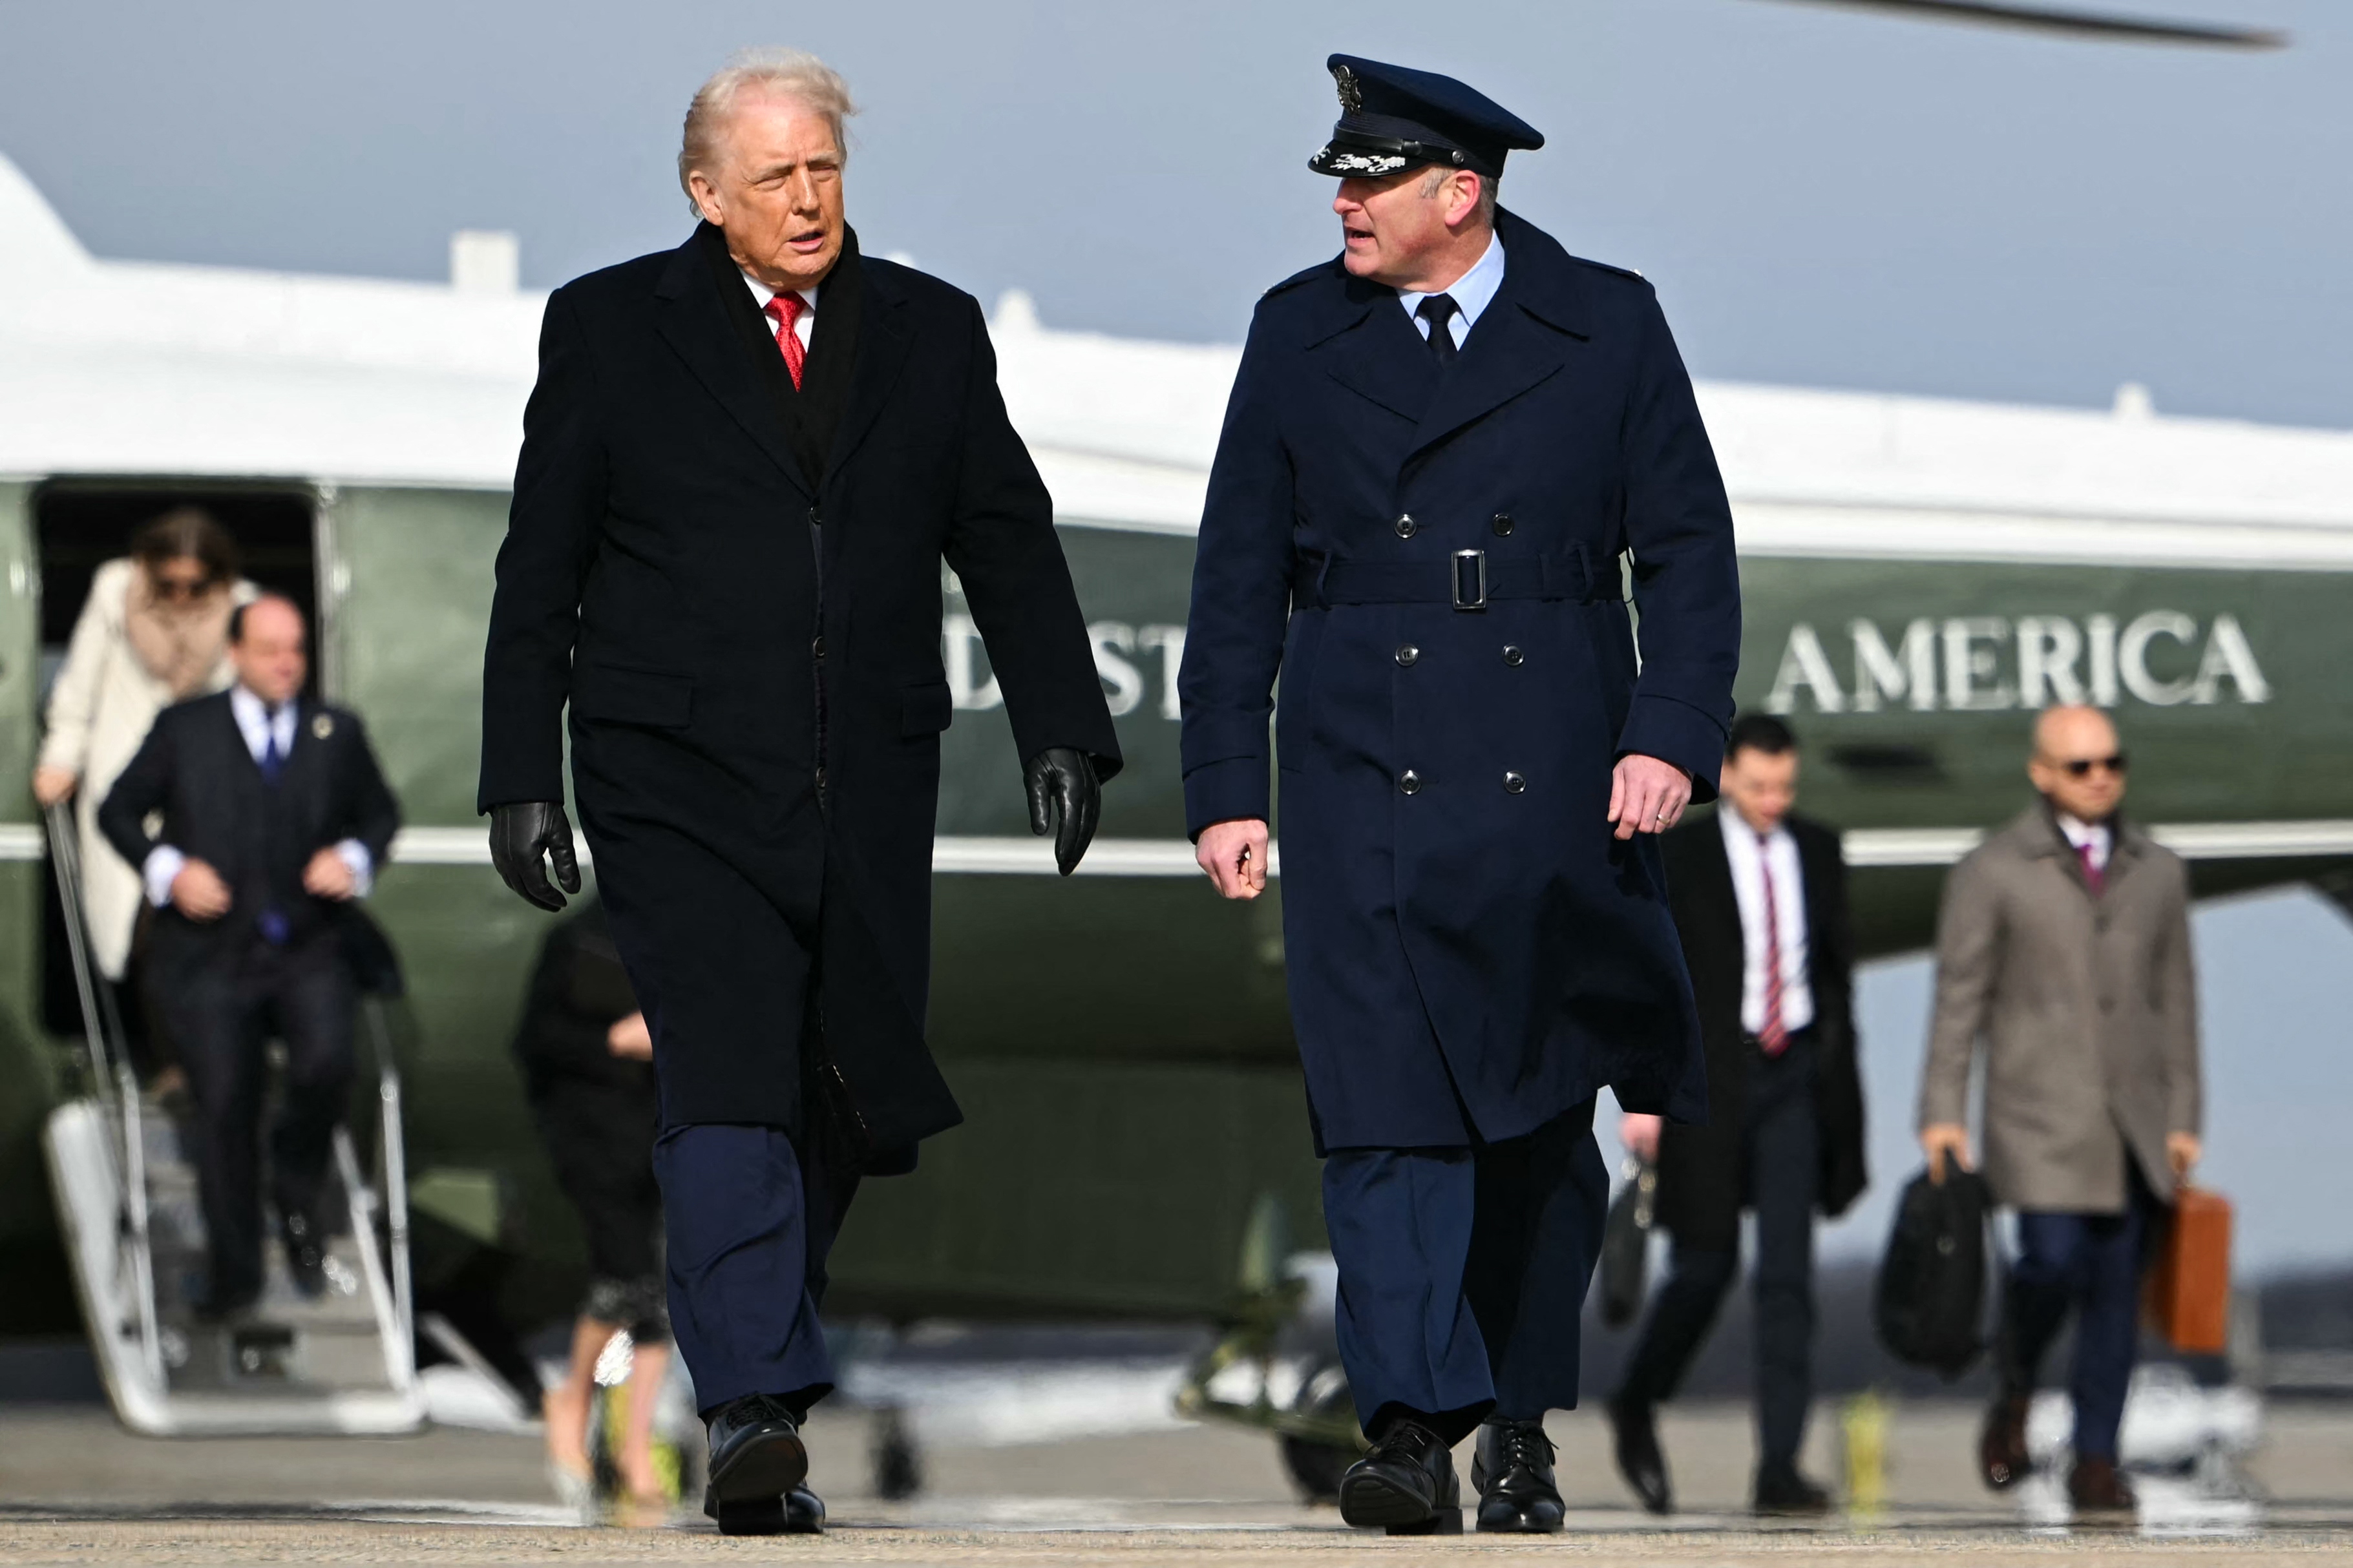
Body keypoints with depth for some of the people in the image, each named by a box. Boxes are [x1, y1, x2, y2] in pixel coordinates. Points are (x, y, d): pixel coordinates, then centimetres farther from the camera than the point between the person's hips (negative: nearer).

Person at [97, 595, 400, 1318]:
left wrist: (354, 858, 1)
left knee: (326, 1062, -26)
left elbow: (380, 812, 23)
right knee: (224, 1101, -9)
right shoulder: (184, 730, 8)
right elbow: (118, 811, 12)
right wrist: (169, 868, -6)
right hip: (210, 952, -1)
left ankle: (298, 1197, 3)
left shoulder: (336, 732, 12)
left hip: (310, 951, 1)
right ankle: (234, 1273, 4)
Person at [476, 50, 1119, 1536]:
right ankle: (755, 1412, -20)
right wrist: (524, 779, 0)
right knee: (728, 1080, -16)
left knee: (850, 1105, 4)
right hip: (681, 782, -3)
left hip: (869, 796, 3)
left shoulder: (931, 331, 11)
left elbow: (1010, 546, 13)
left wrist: (1063, 731, 2)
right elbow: (540, 573, 6)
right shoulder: (610, 329, 4)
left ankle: (761, 1358, 24)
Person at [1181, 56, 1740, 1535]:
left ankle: (1521, 1426, 20)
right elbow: (1240, 576, 9)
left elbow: (1690, 551, 4)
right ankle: (1413, 1429, -17)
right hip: (1363, 787, 0)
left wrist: (1670, 737, -9)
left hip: (1554, 797, 0)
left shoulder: (1607, 328, 2)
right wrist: (1225, 787, 4)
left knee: (1541, 1130, 7)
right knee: (1384, 1109, -13)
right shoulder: (1299, 334, 6)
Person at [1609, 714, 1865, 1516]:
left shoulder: (1817, 851, 9)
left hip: (1794, 1077, 3)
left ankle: (1779, 1469, -7)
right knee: (1705, 1264, 1)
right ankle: (1637, 1405, 29)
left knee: (1788, 1274, -5)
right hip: (1709, 1079, -3)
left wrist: (1837, 1080, 12)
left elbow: (1838, 966, 15)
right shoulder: (1678, 857, -3)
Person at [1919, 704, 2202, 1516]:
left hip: (2134, 1118, 3)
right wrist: (1942, 1113, -8)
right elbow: (1959, 996, -1)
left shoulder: (2158, 873, 11)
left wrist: (2184, 1119, 7)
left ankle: (2096, 1460, 8)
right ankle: (2015, 1393, 12)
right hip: (2039, 1113, -3)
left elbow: (2174, 998, 12)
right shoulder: (1990, 873, 0)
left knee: (2116, 1287, 1)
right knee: (2054, 1260, -16)